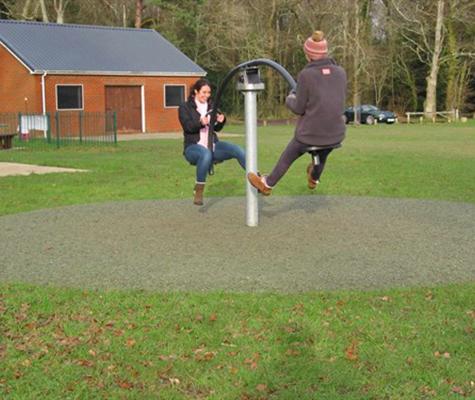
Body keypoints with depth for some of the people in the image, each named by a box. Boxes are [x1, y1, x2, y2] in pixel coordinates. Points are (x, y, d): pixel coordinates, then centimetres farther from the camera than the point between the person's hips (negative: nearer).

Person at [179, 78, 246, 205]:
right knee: (206, 154, -40)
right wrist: (200, 122, -31)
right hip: (194, 147, -4)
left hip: (212, 145, 5)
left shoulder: (211, 107, 18)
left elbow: (217, 128, 14)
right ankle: (198, 192, -29)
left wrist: (221, 121, -9)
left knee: (237, 150, -21)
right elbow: (188, 126, -11)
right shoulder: (185, 107, 4)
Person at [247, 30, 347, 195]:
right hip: (335, 134, 4)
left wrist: (290, 99, 12)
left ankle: (267, 184, 45)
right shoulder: (341, 72, -3)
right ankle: (314, 179, 64)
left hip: (310, 133, -4)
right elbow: (341, 101, 8)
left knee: (286, 158, 23)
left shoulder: (306, 74, -15)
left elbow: (299, 108, -9)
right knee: (322, 157, 36)